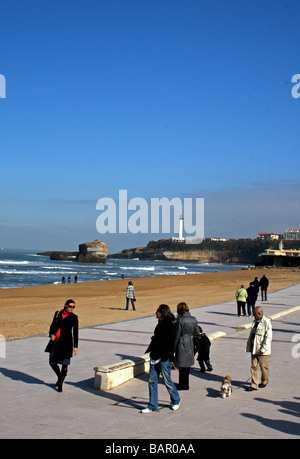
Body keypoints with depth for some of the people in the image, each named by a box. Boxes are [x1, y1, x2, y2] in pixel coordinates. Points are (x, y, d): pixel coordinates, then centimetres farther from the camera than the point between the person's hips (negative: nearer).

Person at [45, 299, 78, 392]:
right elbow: (53, 325, 9)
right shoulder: (58, 314, 7)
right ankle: (60, 377, 36)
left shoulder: (73, 317, 0)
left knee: (65, 364, -4)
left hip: (66, 343, -3)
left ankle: (60, 384, 10)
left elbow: (75, 333, 2)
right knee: (52, 362, 11)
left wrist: (75, 346, -1)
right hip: (56, 342, 4)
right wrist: (51, 334, -12)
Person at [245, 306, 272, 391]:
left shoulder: (266, 322, -14)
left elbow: (268, 337, -17)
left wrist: (263, 349, -20)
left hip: (263, 350, -7)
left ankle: (264, 381, 30)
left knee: (263, 366, 8)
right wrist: (249, 347, 14)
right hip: (254, 349, 7)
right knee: (254, 366, 4)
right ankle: (254, 385, 8)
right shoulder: (255, 322, 11)